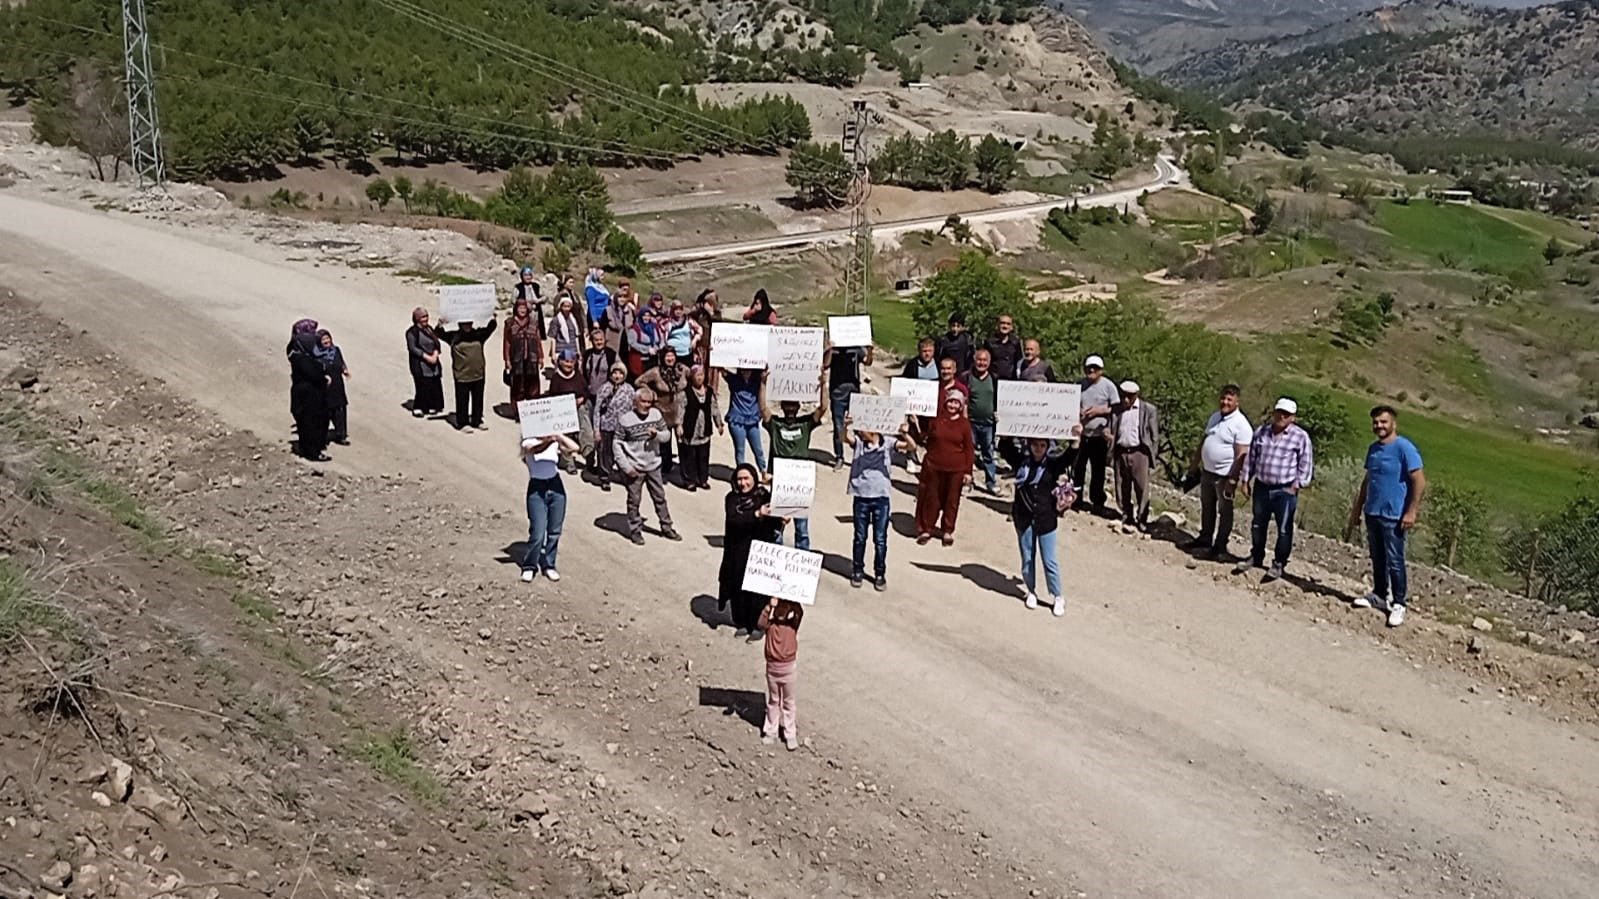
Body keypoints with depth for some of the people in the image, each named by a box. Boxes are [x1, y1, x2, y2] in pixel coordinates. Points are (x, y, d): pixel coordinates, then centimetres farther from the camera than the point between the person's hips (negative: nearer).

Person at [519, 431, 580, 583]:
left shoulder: (554, 442, 9)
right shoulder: (528, 443, 0)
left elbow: (574, 448, -6)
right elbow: (534, 449, -23)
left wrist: (558, 435, -12)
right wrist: (548, 440, -38)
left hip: (556, 486, 4)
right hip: (537, 488, -3)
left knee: (554, 531, 6)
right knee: (538, 532, -8)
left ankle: (548, 565, 22)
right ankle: (529, 566, 10)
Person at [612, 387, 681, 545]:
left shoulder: (656, 414, -3)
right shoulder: (626, 419, -15)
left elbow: (667, 434, 5)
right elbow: (616, 444, -11)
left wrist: (657, 434, -19)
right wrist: (626, 467, -14)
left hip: (653, 466, 4)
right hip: (634, 468, -4)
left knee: (660, 497, 15)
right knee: (634, 500, 8)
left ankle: (666, 527, 28)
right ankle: (635, 530, 23)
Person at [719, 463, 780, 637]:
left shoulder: (765, 496, -3)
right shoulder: (732, 498, -1)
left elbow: (774, 522, -7)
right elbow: (733, 520, -18)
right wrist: (756, 515, -28)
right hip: (738, 552, 1)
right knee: (738, 586, 9)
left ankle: (756, 624, 14)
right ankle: (741, 623, 27)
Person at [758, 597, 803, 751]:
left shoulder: (793, 623, -7)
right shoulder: (770, 623, -6)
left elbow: (799, 613, -26)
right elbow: (760, 624, -27)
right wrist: (769, 606, -34)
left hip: (787, 667, -1)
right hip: (772, 666, 1)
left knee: (788, 702, 8)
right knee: (772, 701, 14)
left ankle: (790, 735, 14)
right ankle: (771, 731, 26)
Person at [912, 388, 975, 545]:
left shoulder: (964, 423, -1)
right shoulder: (935, 418, 1)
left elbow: (969, 449, 0)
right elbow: (924, 438, 9)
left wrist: (968, 471, -3)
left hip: (956, 469, -1)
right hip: (934, 466, 1)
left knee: (952, 500, 8)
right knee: (931, 498, 7)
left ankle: (947, 531, 22)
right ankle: (926, 529, 19)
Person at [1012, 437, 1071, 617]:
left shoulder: (1053, 464, -8)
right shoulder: (1022, 462, 0)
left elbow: (1069, 457, -24)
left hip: (1046, 519, -2)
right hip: (1024, 519, 2)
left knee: (1049, 561, 1)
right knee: (1027, 559, 12)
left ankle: (1057, 597, 15)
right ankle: (1031, 592, 31)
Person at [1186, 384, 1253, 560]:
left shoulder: (1241, 425, -18)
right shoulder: (1215, 417, 7)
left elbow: (1241, 455, -20)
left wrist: (1232, 480, -23)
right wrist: (1195, 463, 15)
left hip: (1224, 475, -7)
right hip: (1207, 471, 7)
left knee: (1224, 511, 6)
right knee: (1207, 507, 19)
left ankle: (1220, 546, 15)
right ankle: (1205, 539, 33)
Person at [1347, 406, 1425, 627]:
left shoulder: (1404, 448, -13)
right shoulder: (1373, 448, 11)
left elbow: (1419, 481, -15)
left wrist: (1411, 512, -19)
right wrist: (1357, 509, 18)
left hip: (1393, 516, -7)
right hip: (1372, 513, 7)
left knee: (1395, 561, -4)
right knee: (1377, 559, 16)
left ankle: (1398, 604, 2)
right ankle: (1379, 595, 27)